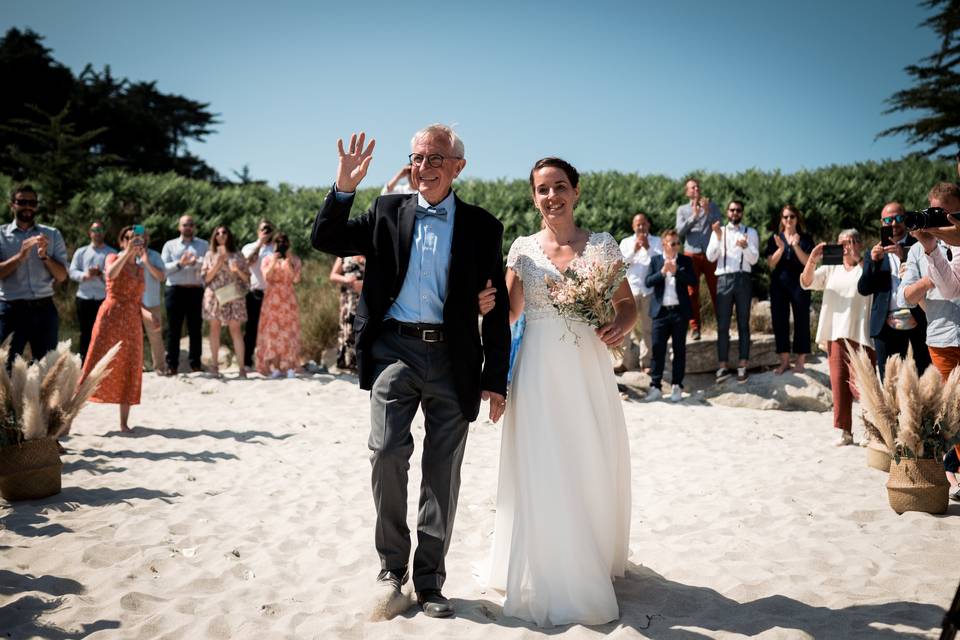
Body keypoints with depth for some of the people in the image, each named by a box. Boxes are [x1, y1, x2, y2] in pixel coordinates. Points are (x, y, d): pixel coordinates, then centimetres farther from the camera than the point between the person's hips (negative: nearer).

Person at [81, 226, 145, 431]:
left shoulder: (140, 269, 17)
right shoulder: (113, 258, 2)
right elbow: (111, 274, -23)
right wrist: (128, 251, -26)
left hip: (132, 322, 5)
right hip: (111, 318, -5)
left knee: (129, 372, 3)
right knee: (98, 365, -10)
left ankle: (124, 422, 8)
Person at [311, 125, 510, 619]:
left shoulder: (483, 227, 5)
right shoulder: (387, 212, 9)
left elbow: (497, 309, 3)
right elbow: (325, 241, 5)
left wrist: (495, 379, -1)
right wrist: (343, 188, -9)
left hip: (453, 357, 0)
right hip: (394, 349, 1)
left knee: (443, 473, 6)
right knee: (387, 453, -11)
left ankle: (430, 581, 21)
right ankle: (391, 564, 13)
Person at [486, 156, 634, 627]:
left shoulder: (602, 245, 2)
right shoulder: (522, 248, 4)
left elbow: (628, 303, 5)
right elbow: (508, 311, 7)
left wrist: (622, 325, -16)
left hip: (587, 370, 0)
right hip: (539, 371, 0)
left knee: (593, 469, 8)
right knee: (542, 473, 4)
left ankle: (591, 566, 30)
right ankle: (550, 579, 19)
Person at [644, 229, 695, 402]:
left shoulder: (685, 261, 7)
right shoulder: (655, 261, 8)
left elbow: (692, 280, -6)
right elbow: (648, 282, -3)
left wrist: (675, 271, -15)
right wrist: (662, 272, -16)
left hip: (680, 311, 0)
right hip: (661, 311, 0)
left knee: (679, 350, 4)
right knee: (658, 349, 0)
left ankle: (677, 386, 10)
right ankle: (655, 386, 4)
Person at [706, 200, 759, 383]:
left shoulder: (750, 232, 10)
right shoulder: (718, 231, 12)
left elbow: (754, 259, 1)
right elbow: (710, 257, 1)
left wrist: (745, 247, -18)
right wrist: (718, 237, -12)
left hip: (743, 279, 0)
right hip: (724, 279, 0)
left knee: (743, 323, 2)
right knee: (722, 324, -1)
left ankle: (742, 365, 5)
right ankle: (723, 365, 3)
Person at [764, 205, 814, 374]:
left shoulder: (805, 238, 4)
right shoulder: (775, 239, 7)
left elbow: (808, 262, -7)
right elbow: (771, 264, -1)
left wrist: (796, 246, -19)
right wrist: (781, 248, -15)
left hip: (800, 284, -2)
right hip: (779, 284, 2)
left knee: (801, 320, -1)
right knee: (779, 320, 2)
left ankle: (800, 361, 7)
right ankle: (784, 361, 10)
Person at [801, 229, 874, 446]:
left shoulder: (866, 267, 5)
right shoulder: (831, 268, 16)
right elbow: (806, 282, 5)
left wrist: (857, 257, -22)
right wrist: (812, 260, -12)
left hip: (859, 336, -4)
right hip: (835, 335, 4)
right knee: (839, 384, 3)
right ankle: (845, 432, 9)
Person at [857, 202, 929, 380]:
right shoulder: (873, 253, 14)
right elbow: (863, 289, 6)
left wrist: (905, 256, -18)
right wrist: (874, 262, -10)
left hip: (919, 321, -2)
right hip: (887, 325, 2)